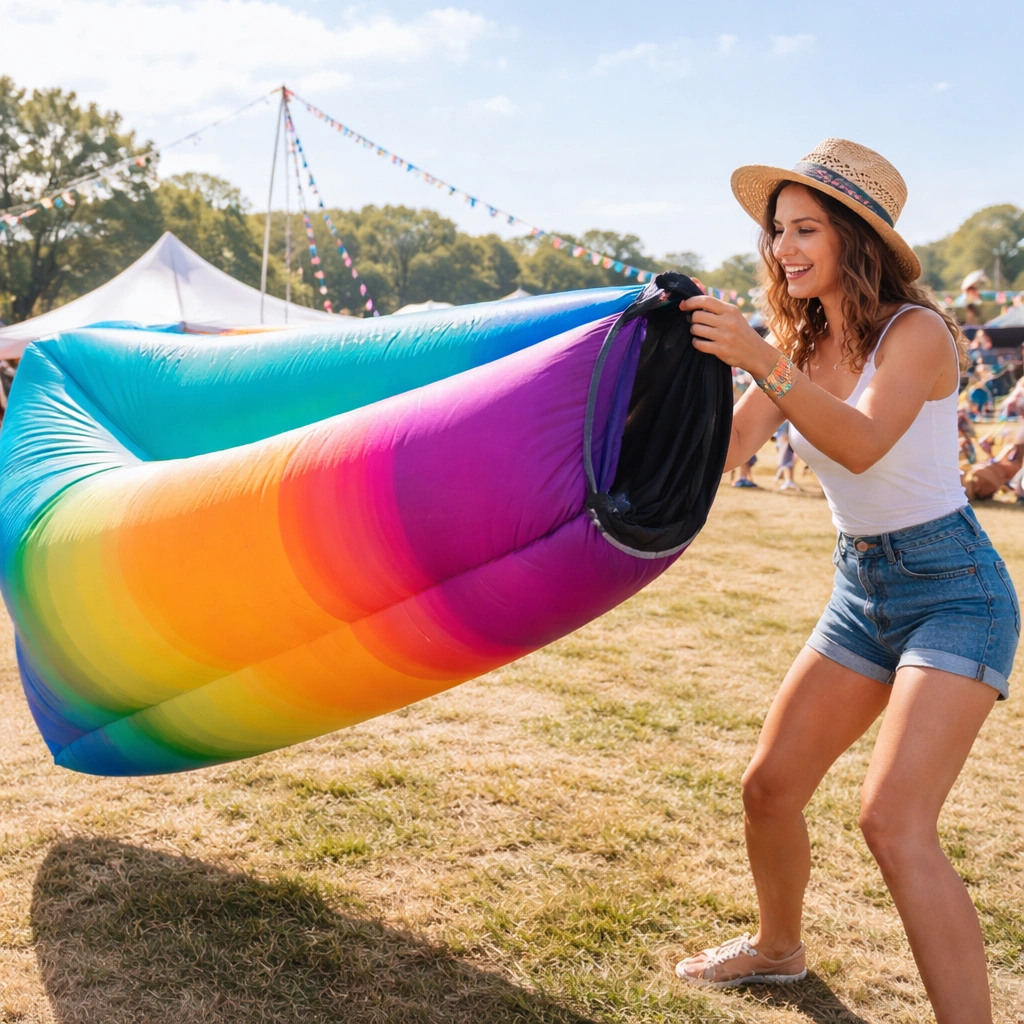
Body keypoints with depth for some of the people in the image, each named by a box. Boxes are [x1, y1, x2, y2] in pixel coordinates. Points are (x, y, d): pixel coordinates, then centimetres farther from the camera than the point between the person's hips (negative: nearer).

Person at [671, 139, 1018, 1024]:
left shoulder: (917, 331, -15)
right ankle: (778, 948, 36)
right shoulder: (799, 345, 5)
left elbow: (862, 443, -33)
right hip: (861, 592, 7)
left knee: (894, 821, -21)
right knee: (769, 788, 10)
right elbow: (729, 447, -5)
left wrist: (762, 362, -44)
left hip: (952, 588, -7)